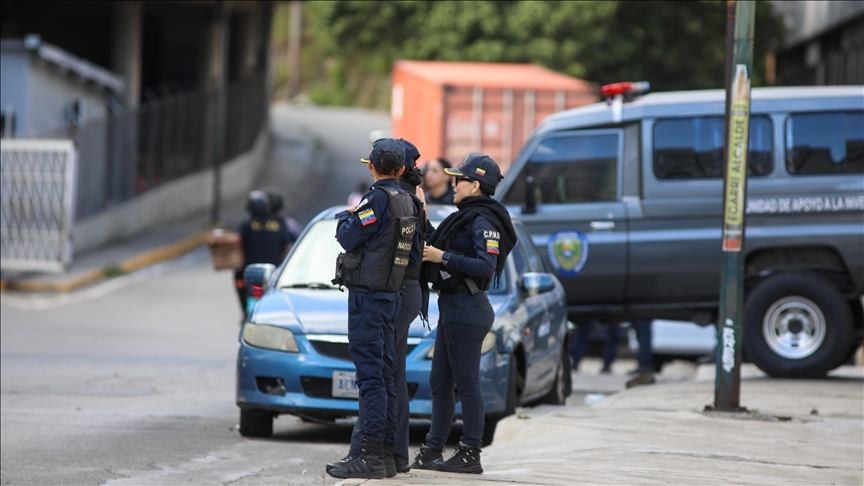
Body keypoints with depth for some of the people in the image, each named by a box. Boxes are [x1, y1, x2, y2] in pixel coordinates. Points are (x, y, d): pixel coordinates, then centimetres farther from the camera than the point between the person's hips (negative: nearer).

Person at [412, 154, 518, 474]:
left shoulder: (482, 221, -13)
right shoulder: (466, 218, 17)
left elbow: (486, 267, -23)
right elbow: (437, 247, 22)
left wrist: (444, 257, -21)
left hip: (466, 309, -10)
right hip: (451, 307, 10)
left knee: (466, 383, -6)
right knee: (439, 382, 12)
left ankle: (471, 454, -3)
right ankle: (433, 450, 17)